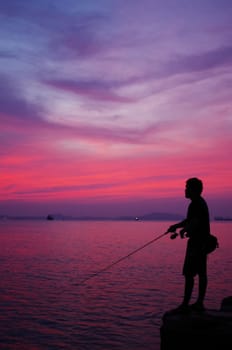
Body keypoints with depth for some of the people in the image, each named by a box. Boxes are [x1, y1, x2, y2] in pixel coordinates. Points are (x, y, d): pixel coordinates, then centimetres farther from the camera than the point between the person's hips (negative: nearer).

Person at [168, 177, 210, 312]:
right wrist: (176, 225, 14)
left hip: (196, 243, -10)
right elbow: (190, 220, 24)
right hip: (203, 242, 10)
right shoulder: (201, 203, 16)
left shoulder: (196, 204, -16)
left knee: (189, 274, -7)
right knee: (201, 273, 11)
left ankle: (185, 304, -5)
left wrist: (184, 230, -9)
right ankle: (200, 303, 18)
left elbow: (195, 222, -25)